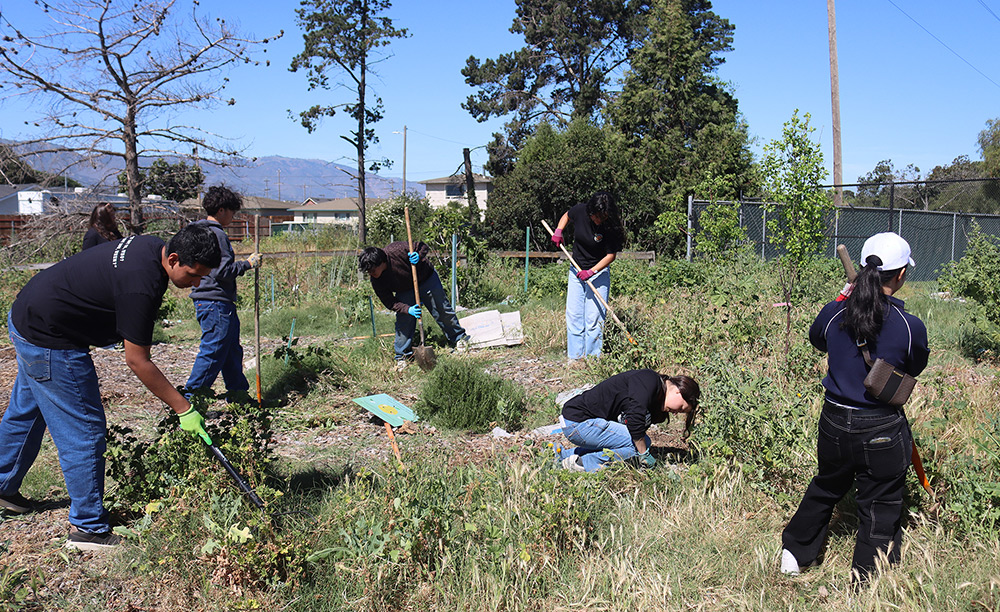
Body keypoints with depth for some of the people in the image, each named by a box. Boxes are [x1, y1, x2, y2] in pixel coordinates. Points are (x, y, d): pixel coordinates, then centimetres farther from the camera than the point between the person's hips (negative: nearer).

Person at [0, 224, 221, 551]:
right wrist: (184, 410, -22)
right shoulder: (141, 285, -32)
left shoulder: (153, 246, -4)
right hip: (48, 341, -11)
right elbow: (137, 361, -26)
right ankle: (88, 528, 5)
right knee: (84, 430, -5)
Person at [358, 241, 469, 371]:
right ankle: (402, 356, 7)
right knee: (403, 321, -8)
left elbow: (423, 247, -19)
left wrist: (418, 256, -40)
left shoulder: (397, 250, -35)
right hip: (405, 291, 2)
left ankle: (459, 339, 27)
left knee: (442, 310, 7)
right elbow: (390, 303, -15)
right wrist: (408, 309, -30)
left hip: (426, 279, -2)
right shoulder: (376, 282, -23)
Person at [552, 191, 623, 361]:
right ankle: (575, 355, 12)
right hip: (576, 270, 4)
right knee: (573, 314, 4)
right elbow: (566, 215, 12)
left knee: (594, 317, -6)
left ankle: (593, 357, 3)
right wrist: (558, 231, -4)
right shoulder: (580, 210, -12)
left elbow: (611, 255, -13)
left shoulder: (612, 228, -21)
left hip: (599, 272, -4)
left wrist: (591, 272, -22)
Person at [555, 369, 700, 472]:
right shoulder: (649, 380, -16)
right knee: (639, 443, -14)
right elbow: (634, 419, -24)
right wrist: (644, 454, -16)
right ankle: (583, 464, -12)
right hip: (578, 421, -10)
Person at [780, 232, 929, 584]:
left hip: (834, 423, 4)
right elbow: (915, 368, 3)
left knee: (825, 488, 26)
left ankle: (794, 555, 41)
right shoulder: (910, 326, -17)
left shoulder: (834, 313, -10)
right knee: (880, 507, 13)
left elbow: (816, 339, 14)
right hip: (883, 433, -4)